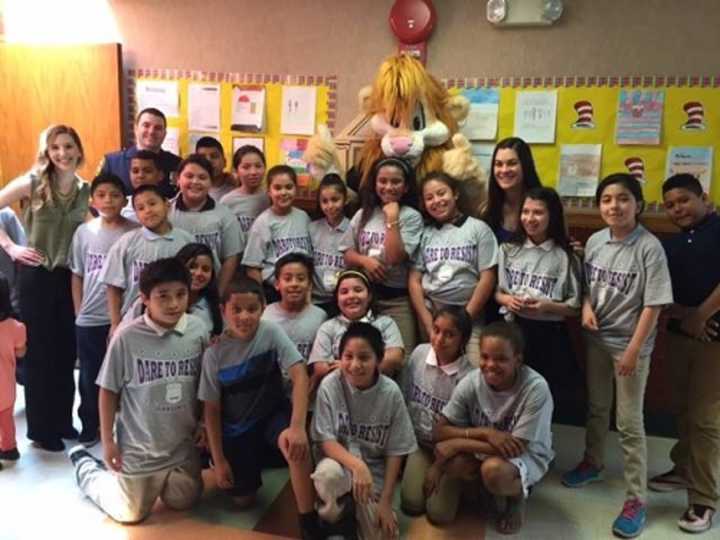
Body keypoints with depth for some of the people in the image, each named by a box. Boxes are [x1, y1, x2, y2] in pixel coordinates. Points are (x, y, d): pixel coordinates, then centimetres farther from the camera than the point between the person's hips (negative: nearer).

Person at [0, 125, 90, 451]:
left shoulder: (85, 190, 4)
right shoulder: (32, 183, -8)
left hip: (71, 277, 4)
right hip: (36, 277, -4)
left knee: (67, 352, 12)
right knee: (38, 353, 7)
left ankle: (62, 420, 30)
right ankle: (41, 428, 21)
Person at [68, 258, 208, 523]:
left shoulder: (198, 330, -12)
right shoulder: (127, 338, -21)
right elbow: (108, 391, -9)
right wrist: (107, 440, -5)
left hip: (183, 444, 3)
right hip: (138, 446, -3)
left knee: (183, 502, 19)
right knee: (130, 513, 15)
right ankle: (86, 466, 38)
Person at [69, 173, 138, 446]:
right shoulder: (83, 232, 2)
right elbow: (77, 276, 9)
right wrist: (79, 312, 6)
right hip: (89, 320, 3)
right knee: (90, 376, 15)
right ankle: (90, 426, 33)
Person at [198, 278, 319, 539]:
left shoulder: (271, 332, -18)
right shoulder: (215, 353, -14)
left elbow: (300, 375, -26)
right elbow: (211, 410, -6)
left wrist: (297, 426, -37)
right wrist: (218, 460, -5)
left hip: (273, 415, -1)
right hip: (237, 429, 2)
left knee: (296, 445, -34)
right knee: (243, 500, 4)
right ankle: (256, 465, 38)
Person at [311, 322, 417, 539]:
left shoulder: (391, 393, -15)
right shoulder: (330, 385, -17)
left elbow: (395, 451, -8)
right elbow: (325, 440, -16)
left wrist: (385, 501, -9)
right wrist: (357, 465, -33)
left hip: (375, 468, 1)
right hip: (340, 459, -1)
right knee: (327, 475, -35)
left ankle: (358, 509, 24)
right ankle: (337, 516, -1)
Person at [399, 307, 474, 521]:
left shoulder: (468, 376, -25)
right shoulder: (419, 353, -13)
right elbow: (405, 399, 2)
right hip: (418, 441, 3)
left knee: (438, 514, -7)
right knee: (411, 504, -5)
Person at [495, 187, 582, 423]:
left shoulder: (565, 257, -4)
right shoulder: (508, 250, 5)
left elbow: (574, 308, -2)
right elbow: (496, 291, 11)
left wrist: (547, 306, -19)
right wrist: (506, 299, -11)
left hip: (549, 335, -2)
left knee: (552, 399, 3)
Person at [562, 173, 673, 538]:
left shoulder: (649, 247, -17)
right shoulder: (595, 241, -1)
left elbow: (653, 305, -17)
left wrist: (633, 350, -18)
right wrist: (586, 307, -9)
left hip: (630, 344, -5)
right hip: (596, 338, 5)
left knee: (629, 423, 1)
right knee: (596, 408, 21)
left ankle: (636, 499, 15)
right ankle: (593, 463, 43)